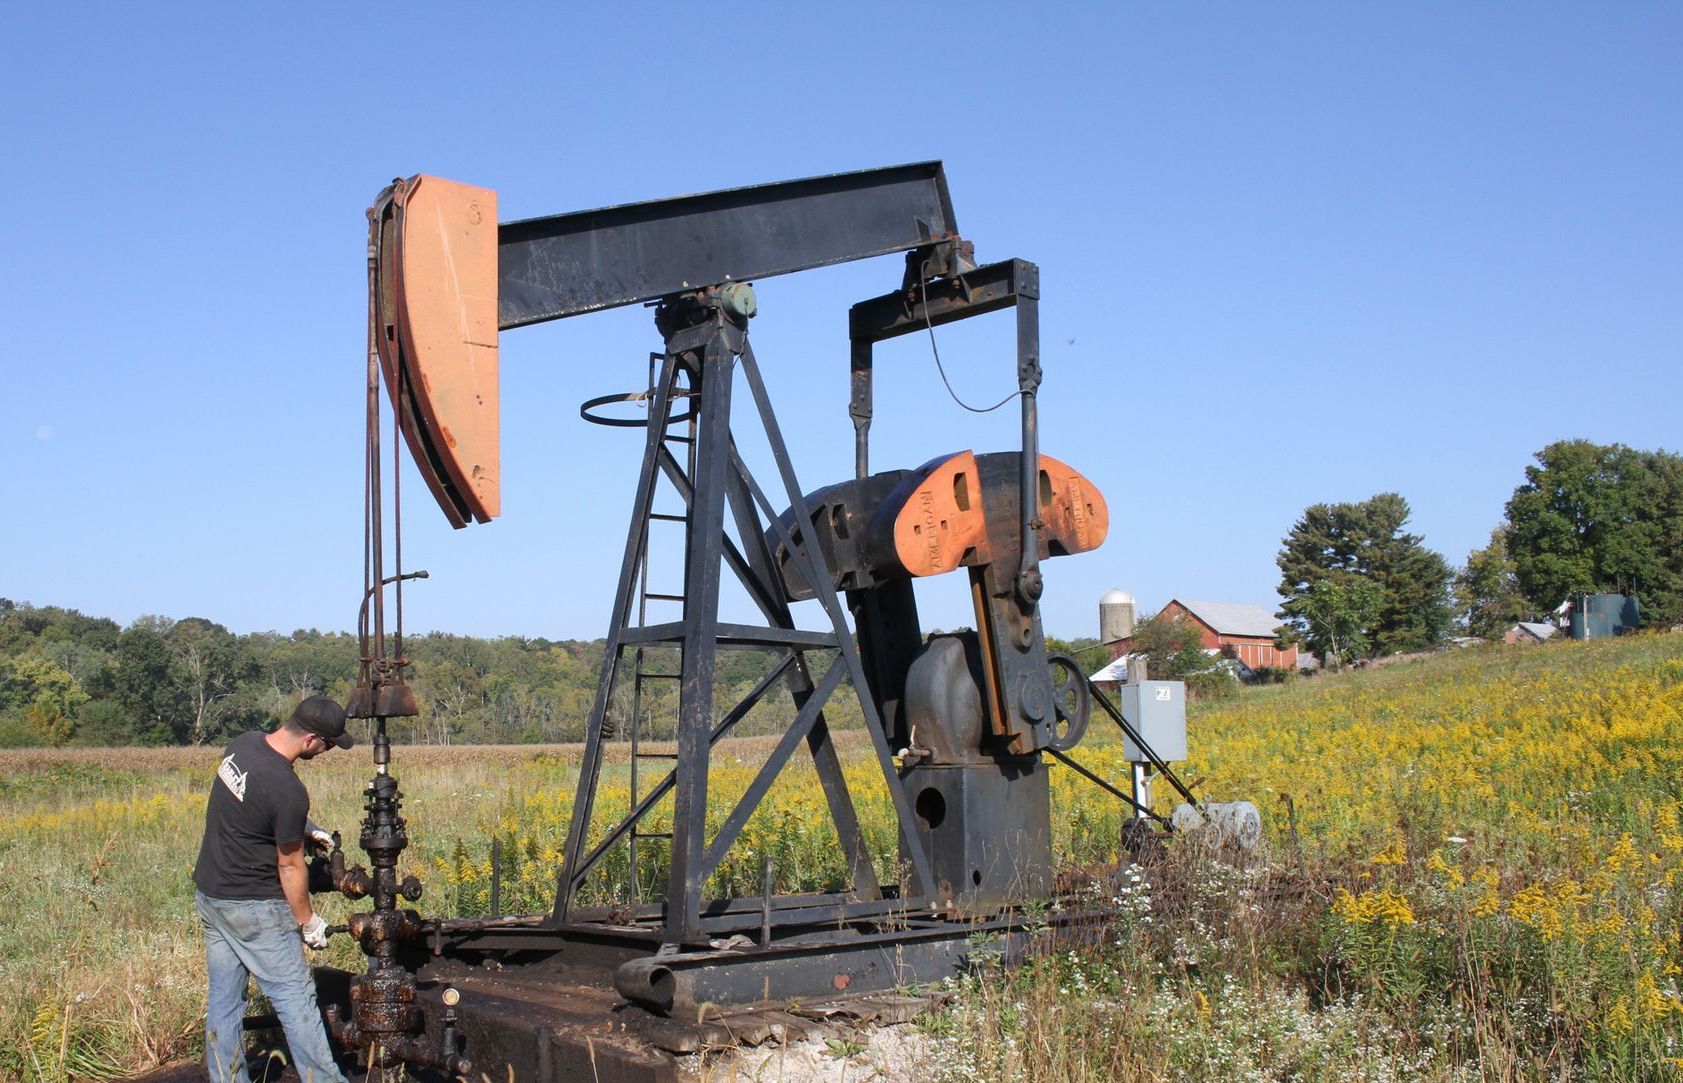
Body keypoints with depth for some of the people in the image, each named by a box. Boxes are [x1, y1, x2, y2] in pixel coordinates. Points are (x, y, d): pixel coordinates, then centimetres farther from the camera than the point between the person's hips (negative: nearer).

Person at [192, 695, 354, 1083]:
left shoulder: (243, 743, -2)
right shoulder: (288, 791, -26)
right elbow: (290, 867, -16)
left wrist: (307, 827, 12)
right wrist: (308, 922, -2)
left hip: (208, 892, 9)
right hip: (254, 906, -9)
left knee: (224, 999, 14)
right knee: (295, 997, 1)